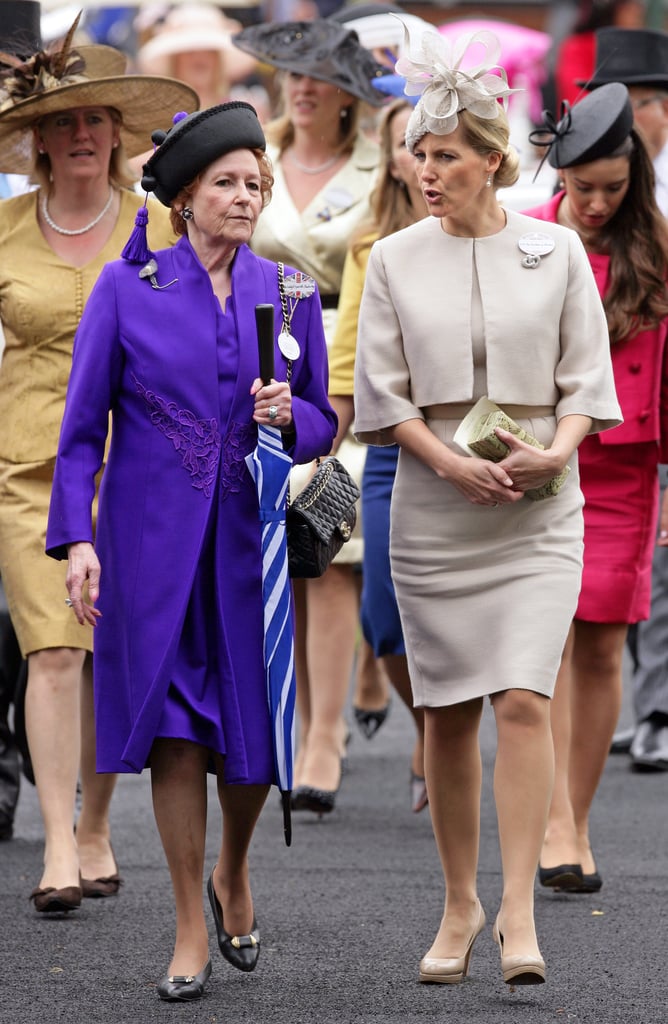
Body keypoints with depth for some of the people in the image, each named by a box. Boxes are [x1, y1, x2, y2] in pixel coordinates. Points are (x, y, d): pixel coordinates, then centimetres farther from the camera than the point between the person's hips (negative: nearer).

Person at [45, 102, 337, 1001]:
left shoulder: (287, 294, 5)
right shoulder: (127, 288, -2)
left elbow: (323, 422, 12)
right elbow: (83, 424, 0)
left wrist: (288, 416, -11)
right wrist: (75, 539, -8)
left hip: (251, 534, 2)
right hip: (154, 538, -2)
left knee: (254, 728, 2)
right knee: (173, 728, -4)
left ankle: (233, 877, 32)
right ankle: (191, 934, 5)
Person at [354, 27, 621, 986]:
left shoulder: (557, 252, 2)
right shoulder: (395, 260, 4)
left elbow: (587, 378, 4)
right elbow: (382, 392, 2)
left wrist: (557, 449, -15)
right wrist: (452, 464, -13)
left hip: (538, 512, -2)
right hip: (434, 511, 2)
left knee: (523, 700, -13)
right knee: (448, 714, 6)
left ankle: (518, 912, -13)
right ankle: (459, 906, 18)